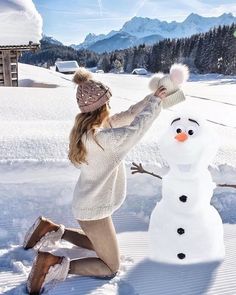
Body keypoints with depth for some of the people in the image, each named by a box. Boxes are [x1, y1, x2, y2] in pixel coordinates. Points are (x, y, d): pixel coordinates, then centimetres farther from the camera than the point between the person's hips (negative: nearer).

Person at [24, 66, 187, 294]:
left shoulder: (90, 126, -3)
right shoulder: (99, 136, -32)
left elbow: (128, 115, 4)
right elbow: (136, 128, -31)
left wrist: (154, 97, -3)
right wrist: (156, 100, -16)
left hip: (90, 203, 9)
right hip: (94, 209, -9)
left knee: (97, 245, 34)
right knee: (110, 268, 9)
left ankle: (51, 229, 23)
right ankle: (54, 264, -3)